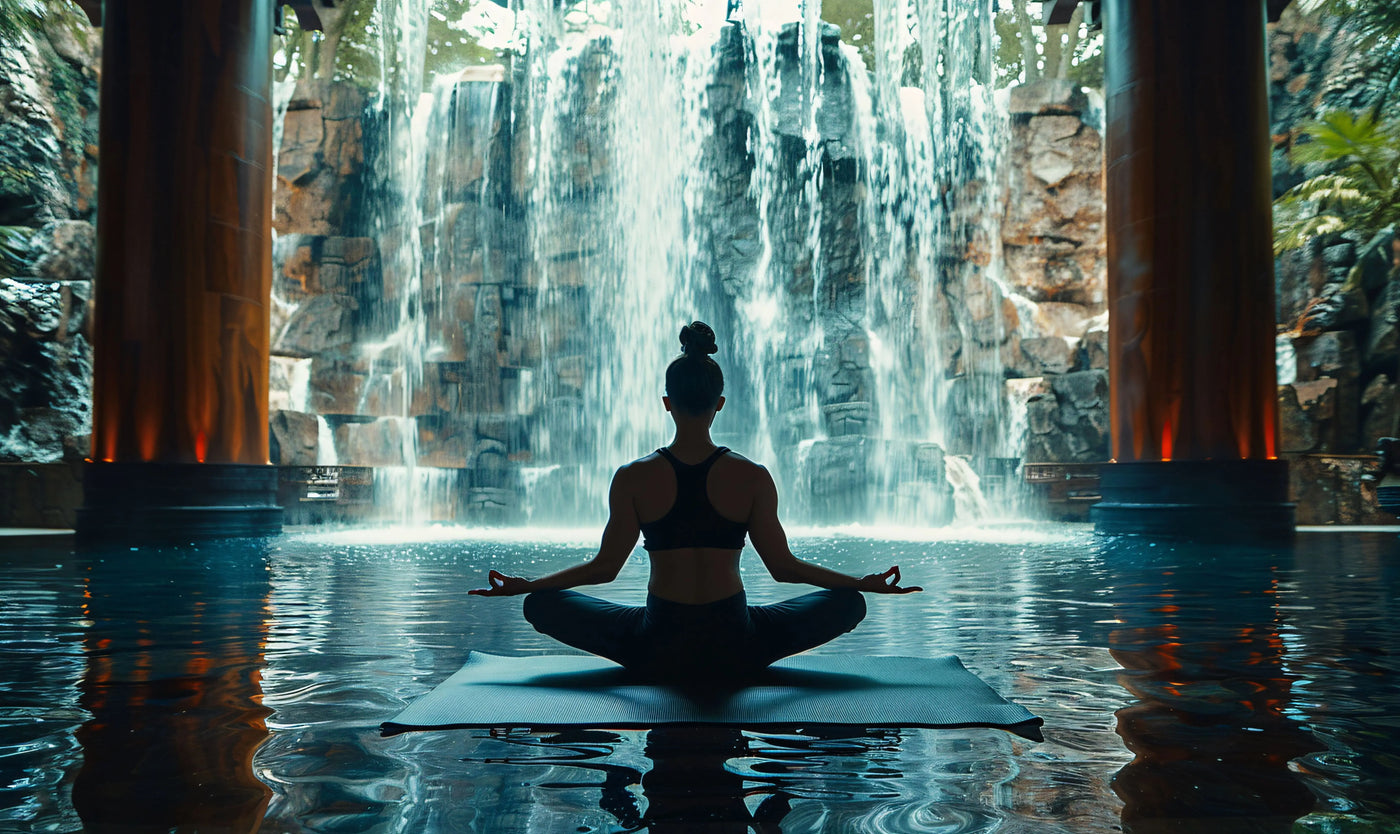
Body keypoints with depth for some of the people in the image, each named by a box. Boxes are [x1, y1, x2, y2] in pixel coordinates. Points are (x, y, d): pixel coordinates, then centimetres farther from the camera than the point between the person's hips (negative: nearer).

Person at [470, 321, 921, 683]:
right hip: (735, 651, 1)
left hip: (656, 651, 0)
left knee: (540, 604, 17)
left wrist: (522, 585, 13)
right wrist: (867, 583, 11)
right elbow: (783, 566, -2)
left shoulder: (632, 478, -7)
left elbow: (605, 565, -1)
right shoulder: (753, 478, -7)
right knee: (848, 602, 19)